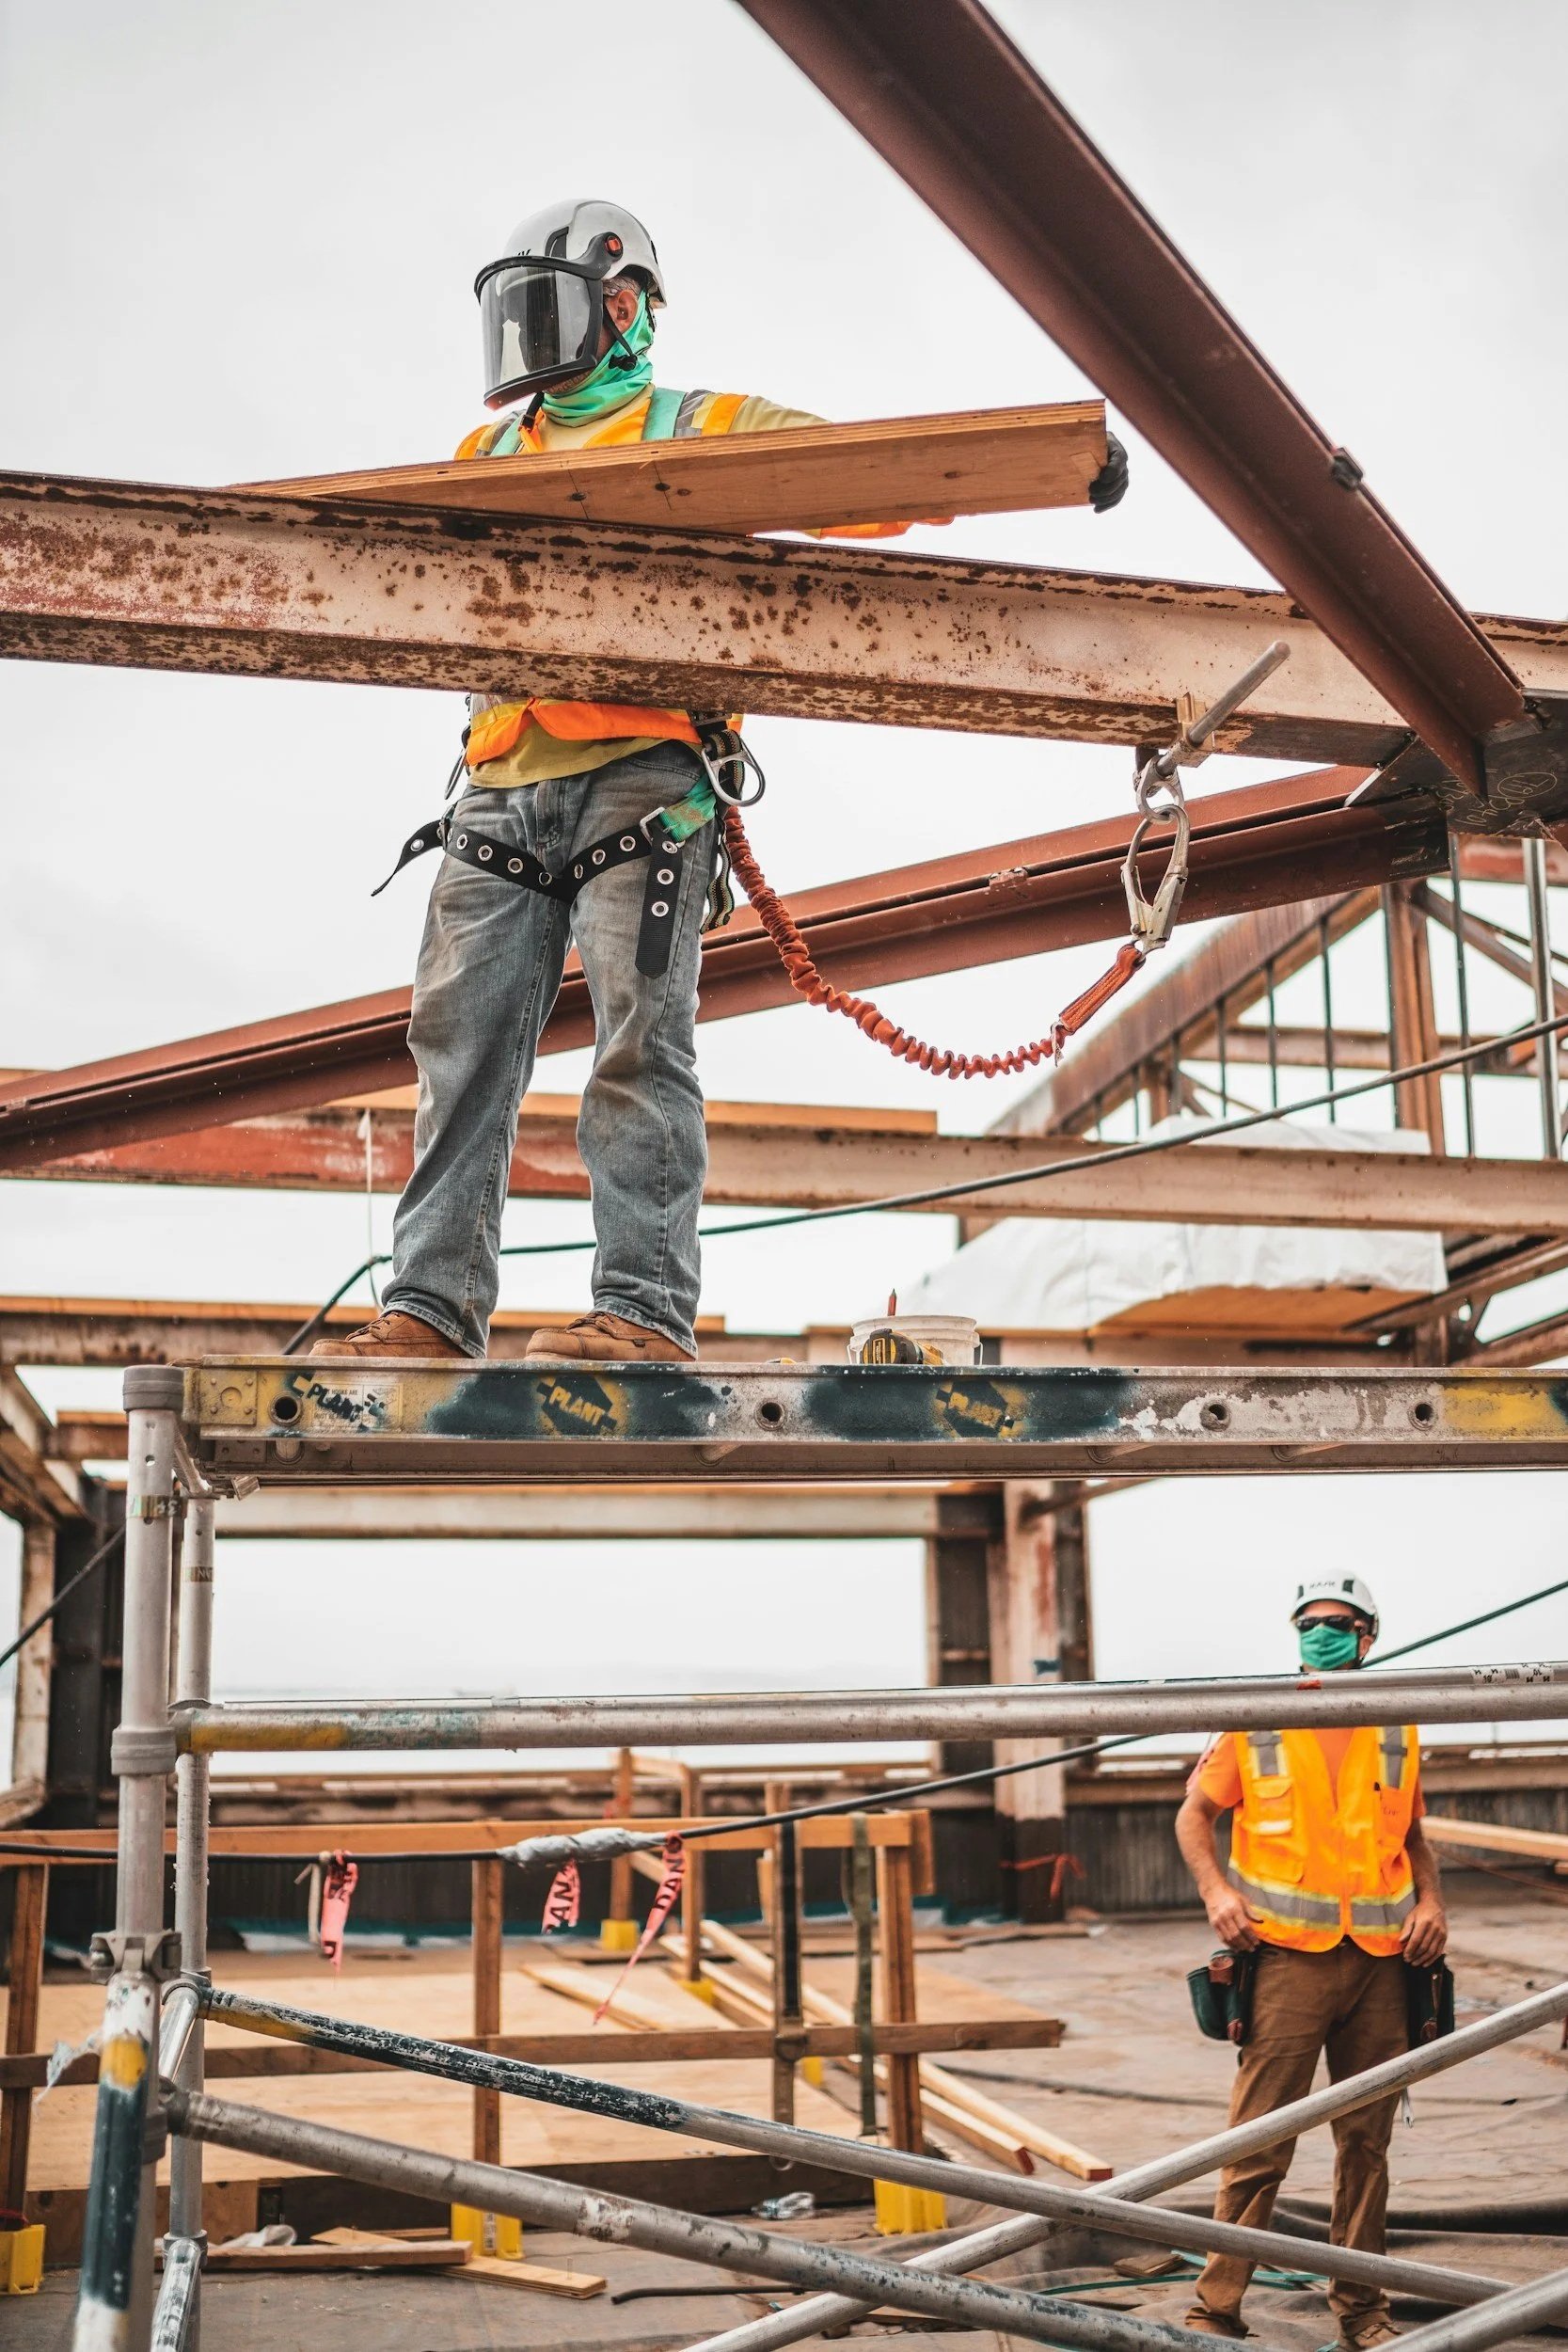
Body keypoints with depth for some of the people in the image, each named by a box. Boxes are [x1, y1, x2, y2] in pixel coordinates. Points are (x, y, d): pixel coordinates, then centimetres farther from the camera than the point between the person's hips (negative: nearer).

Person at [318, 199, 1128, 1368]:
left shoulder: (707, 432, 13)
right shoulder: (485, 458, 28)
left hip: (640, 769, -5)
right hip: (505, 782, 5)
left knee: (639, 1038, -12)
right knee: (462, 1042, -2)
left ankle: (645, 1309, -13)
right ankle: (434, 1310, 0)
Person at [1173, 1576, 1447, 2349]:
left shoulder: (1397, 1733, 9)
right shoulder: (1254, 1725, 0)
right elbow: (1196, 1813, 8)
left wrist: (1430, 1902, 2)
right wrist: (1216, 1889, -8)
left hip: (1381, 1964, 3)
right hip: (1289, 1958, -3)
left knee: (1366, 2142, 11)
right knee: (1259, 2146, -4)